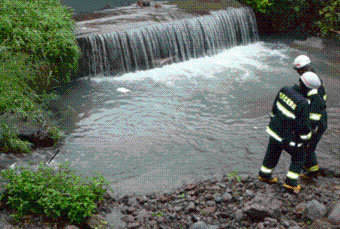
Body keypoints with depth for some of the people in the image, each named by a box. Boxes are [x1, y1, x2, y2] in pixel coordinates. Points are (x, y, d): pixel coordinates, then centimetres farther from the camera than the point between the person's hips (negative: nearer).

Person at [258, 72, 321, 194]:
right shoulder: (303, 103, -30)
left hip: (274, 129, 6)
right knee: (298, 156, 20)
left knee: (272, 153, 28)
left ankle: (265, 175, 45)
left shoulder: (284, 90, -10)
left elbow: (275, 108, 5)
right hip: (289, 137, -6)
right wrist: (306, 138, -2)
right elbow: (303, 126, -22)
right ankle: (291, 182, 19)